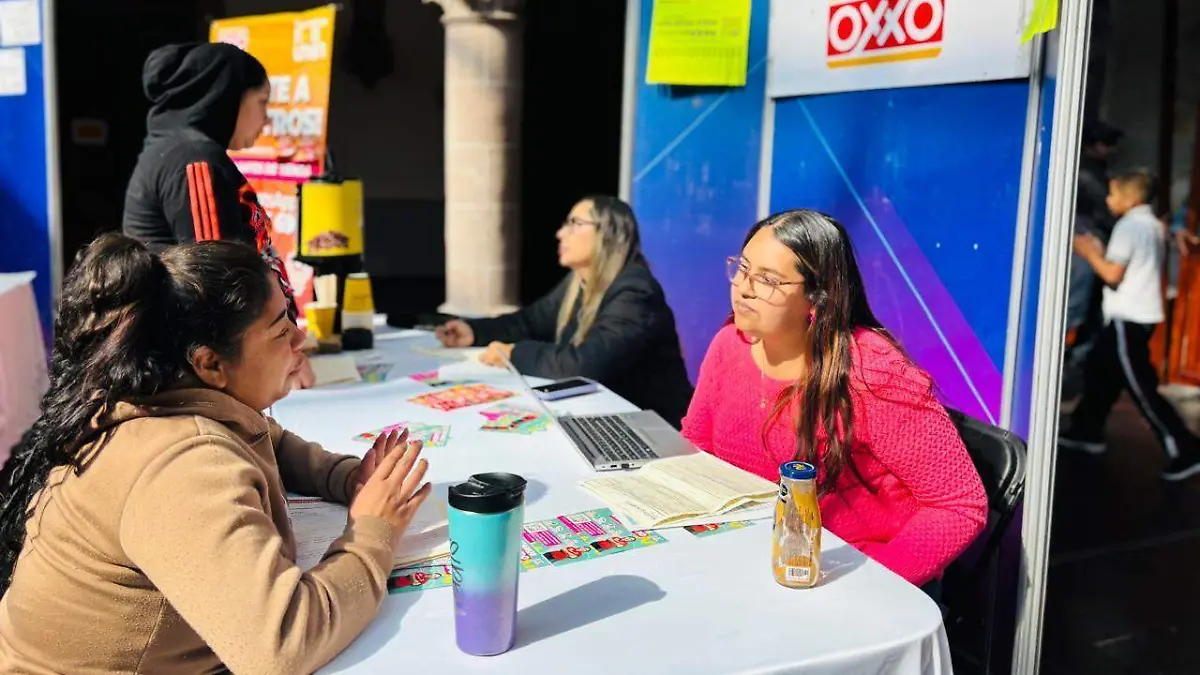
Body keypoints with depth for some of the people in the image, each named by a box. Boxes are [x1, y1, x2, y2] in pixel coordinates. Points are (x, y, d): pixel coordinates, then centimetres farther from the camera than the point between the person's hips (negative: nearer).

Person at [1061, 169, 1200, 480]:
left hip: (1128, 318, -10)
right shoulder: (1152, 225, 14)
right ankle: (1086, 431, 26)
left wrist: (1089, 252, -6)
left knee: (1142, 388, -7)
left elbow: (1113, 275, -20)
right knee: (1098, 370, 18)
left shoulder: (1129, 225, -15)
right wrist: (1100, 253, 13)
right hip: (1140, 314, 10)